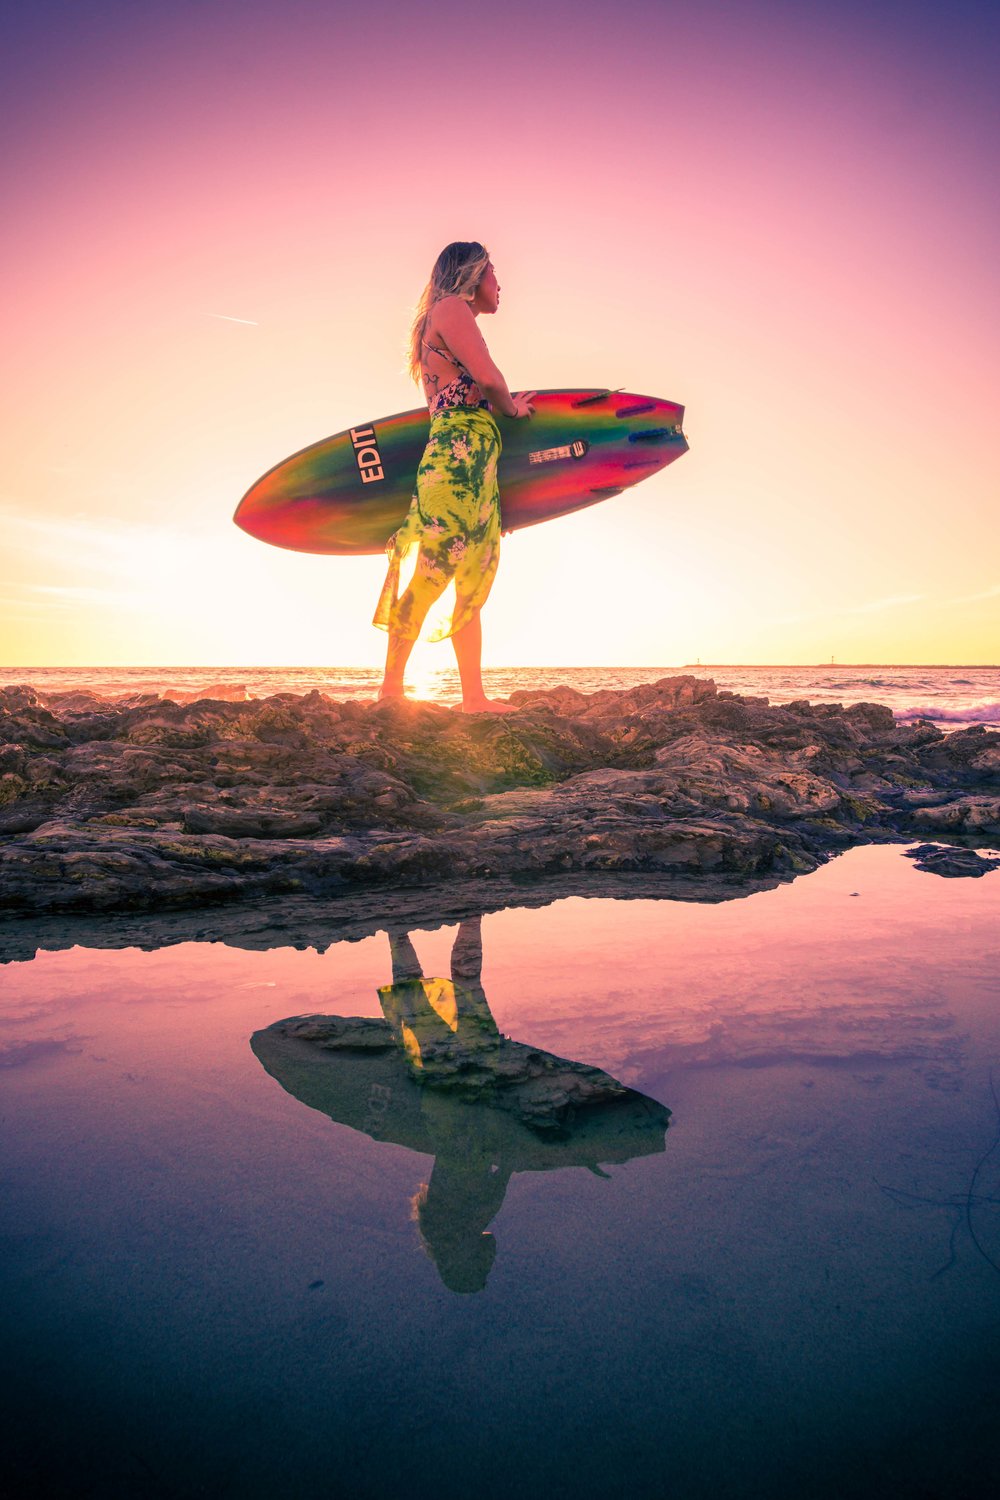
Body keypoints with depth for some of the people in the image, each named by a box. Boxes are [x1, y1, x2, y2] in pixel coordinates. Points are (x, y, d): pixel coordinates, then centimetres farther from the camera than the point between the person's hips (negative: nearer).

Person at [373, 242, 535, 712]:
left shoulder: (447, 317, 29)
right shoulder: (451, 309, 1)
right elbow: (489, 378, -9)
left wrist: (507, 402, 17)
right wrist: (512, 407, 8)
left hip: (472, 461, 10)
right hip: (460, 452, -10)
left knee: (470, 583, 4)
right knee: (431, 573, -14)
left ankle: (474, 696, 5)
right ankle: (391, 687, -14)